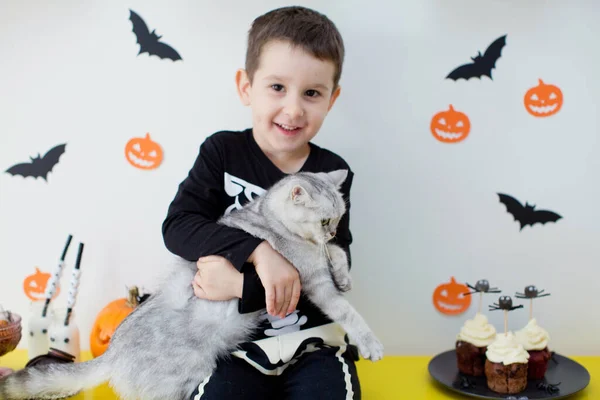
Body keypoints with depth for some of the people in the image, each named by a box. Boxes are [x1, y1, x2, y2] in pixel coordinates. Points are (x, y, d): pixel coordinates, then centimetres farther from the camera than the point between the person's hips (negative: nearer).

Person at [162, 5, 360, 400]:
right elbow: (178, 224, -14)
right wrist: (258, 251, -29)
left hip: (314, 345, 1)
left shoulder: (332, 173, -3)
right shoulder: (222, 152, -2)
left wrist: (244, 284, -23)